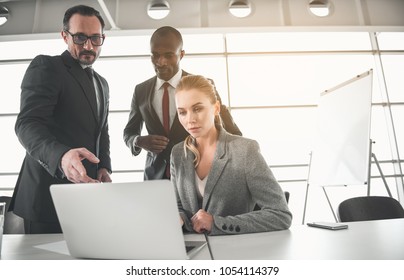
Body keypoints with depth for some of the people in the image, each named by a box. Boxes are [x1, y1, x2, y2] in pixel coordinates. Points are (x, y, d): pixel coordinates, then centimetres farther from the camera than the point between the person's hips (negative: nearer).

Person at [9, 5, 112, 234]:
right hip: (49, 193, -6)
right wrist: (61, 156, -39)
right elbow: (28, 124, -19)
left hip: (87, 194, 7)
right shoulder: (45, 67, -7)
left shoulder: (102, 83, 16)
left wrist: (105, 166, 3)